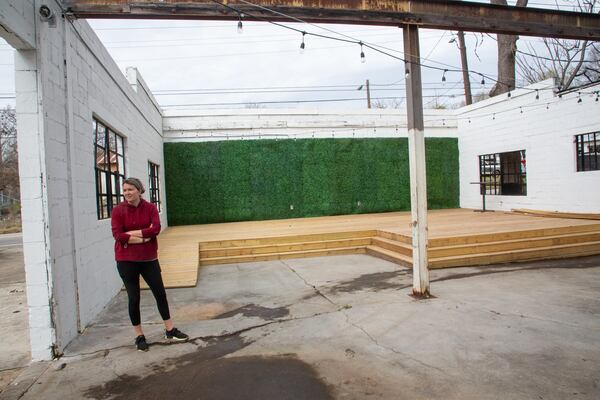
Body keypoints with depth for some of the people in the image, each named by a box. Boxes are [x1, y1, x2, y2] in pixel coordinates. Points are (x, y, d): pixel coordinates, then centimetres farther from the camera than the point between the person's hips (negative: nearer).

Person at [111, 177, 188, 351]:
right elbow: (117, 235, -15)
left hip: (149, 258, 1)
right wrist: (143, 238, -18)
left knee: (160, 293, 8)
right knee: (134, 298, 8)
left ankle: (170, 330, 25)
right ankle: (139, 336, 24)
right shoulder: (118, 210, -6)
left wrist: (131, 233, -18)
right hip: (126, 260, -1)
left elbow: (156, 228, -16)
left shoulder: (150, 207, -3)